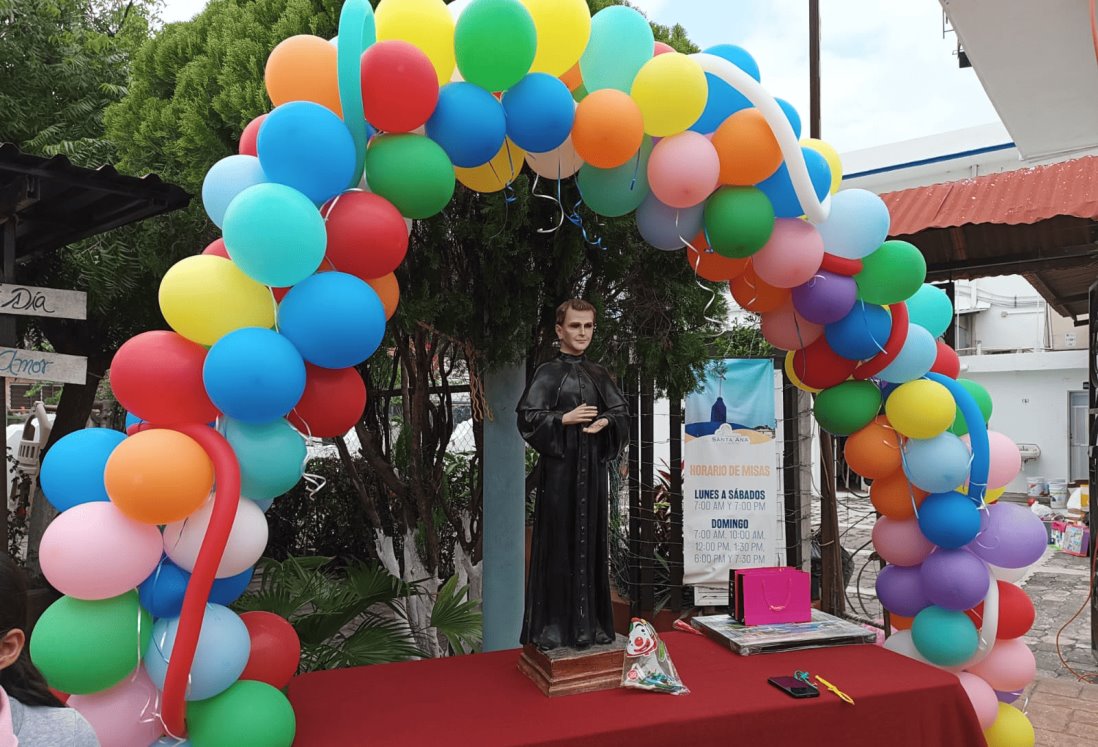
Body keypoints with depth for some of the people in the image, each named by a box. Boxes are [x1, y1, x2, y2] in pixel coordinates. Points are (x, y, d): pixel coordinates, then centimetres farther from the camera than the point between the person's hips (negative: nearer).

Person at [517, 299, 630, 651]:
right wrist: (564, 419, -19)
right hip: (559, 466, -4)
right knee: (557, 540, -2)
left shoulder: (598, 374, 12)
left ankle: (589, 620, 18)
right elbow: (528, 418, -9)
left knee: (591, 540, 7)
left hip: (592, 466, 5)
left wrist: (605, 422, -8)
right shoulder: (548, 372, -2)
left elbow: (623, 412, 11)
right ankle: (552, 623, 7)